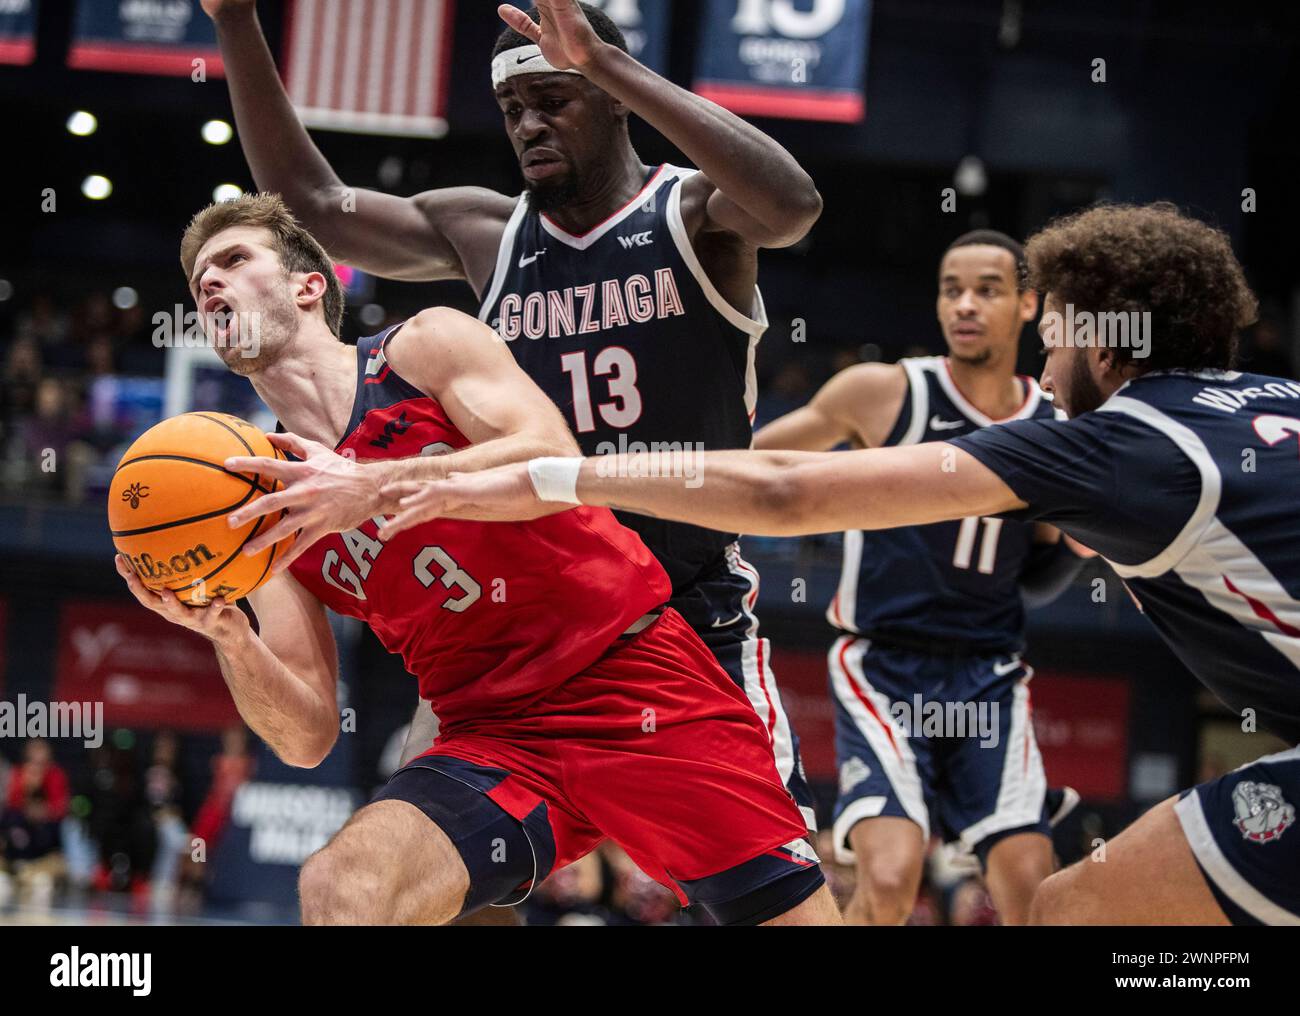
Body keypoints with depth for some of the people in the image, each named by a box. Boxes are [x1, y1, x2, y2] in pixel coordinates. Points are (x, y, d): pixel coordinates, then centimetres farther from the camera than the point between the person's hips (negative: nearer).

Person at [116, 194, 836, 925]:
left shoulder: (426, 346, 1)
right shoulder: (272, 509, 9)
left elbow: (557, 464, -19)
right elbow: (308, 737, 1)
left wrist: (372, 486, -30)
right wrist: (229, 637, -18)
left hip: (635, 675, -2)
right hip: (494, 738, 3)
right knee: (338, 887, -26)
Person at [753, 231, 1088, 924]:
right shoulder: (885, 393, -7)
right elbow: (755, 458, 5)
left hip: (989, 679, 4)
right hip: (883, 666, -4)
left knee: (1031, 885, -8)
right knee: (889, 880, -22)